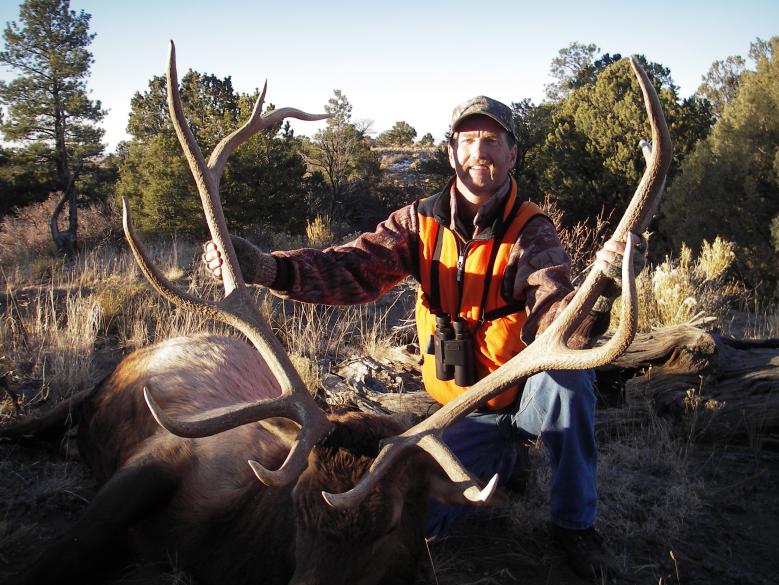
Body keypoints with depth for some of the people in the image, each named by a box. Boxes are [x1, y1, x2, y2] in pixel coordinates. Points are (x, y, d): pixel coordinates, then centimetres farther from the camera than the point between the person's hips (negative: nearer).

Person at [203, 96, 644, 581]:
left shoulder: (532, 232, -15)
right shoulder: (421, 223, -7)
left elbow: (554, 323, -32)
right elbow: (354, 269, -22)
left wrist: (599, 292, -55)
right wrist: (268, 268, -39)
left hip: (529, 395, -2)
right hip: (465, 411, 2)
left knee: (568, 368, -35)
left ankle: (575, 522, -10)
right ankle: (498, 458, 19)